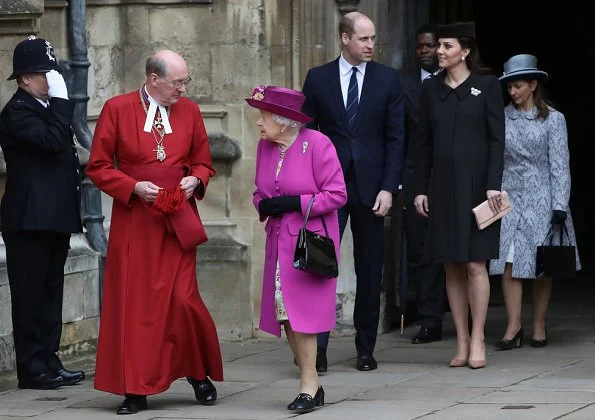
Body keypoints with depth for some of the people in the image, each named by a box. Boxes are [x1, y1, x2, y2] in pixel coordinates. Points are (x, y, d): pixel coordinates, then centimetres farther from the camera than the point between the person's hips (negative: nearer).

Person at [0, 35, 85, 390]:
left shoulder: (48, 109, 18)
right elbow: (52, 141, -25)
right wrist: (61, 99, -16)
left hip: (54, 219, 9)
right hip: (29, 220, -9)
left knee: (50, 294, 11)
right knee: (31, 296, -5)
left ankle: (49, 362, 16)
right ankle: (33, 369, -3)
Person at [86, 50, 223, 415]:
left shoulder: (189, 111, 6)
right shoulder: (117, 109, -3)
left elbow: (204, 163, 15)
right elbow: (98, 166, 0)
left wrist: (195, 180, -7)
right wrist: (133, 187, -14)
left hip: (178, 220, 1)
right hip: (134, 220, -1)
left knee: (183, 299, -7)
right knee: (134, 303, -1)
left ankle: (199, 374, 16)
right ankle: (136, 390, 6)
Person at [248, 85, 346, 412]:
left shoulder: (317, 144, -12)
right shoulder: (265, 147, 8)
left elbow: (336, 195, -13)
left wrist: (295, 203, -19)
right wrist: (263, 205, -5)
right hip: (279, 243, 7)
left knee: (301, 313, -11)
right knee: (286, 315, 4)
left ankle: (309, 384, -4)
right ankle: (311, 385, 12)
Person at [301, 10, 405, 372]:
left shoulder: (388, 79, 4)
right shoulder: (318, 78, 4)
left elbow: (396, 138, 2)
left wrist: (388, 188, -6)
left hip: (370, 186, 1)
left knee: (370, 270, 6)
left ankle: (366, 349, 13)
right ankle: (316, 346, -11)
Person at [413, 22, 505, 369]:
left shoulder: (487, 85, -1)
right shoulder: (431, 89, 10)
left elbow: (497, 139, -4)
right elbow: (424, 143, 12)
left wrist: (493, 184, -12)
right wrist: (421, 189, 7)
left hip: (477, 184, -4)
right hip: (443, 185, 4)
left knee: (475, 264, -7)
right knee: (452, 266, 4)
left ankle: (477, 341, -1)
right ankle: (462, 342, 8)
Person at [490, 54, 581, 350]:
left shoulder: (553, 119, -1)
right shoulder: (502, 118, 6)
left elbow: (559, 165, -3)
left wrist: (559, 207, -8)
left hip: (541, 199, -2)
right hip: (509, 198, 2)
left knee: (541, 265, 2)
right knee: (509, 262, -7)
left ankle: (539, 326, 10)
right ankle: (513, 327, -9)